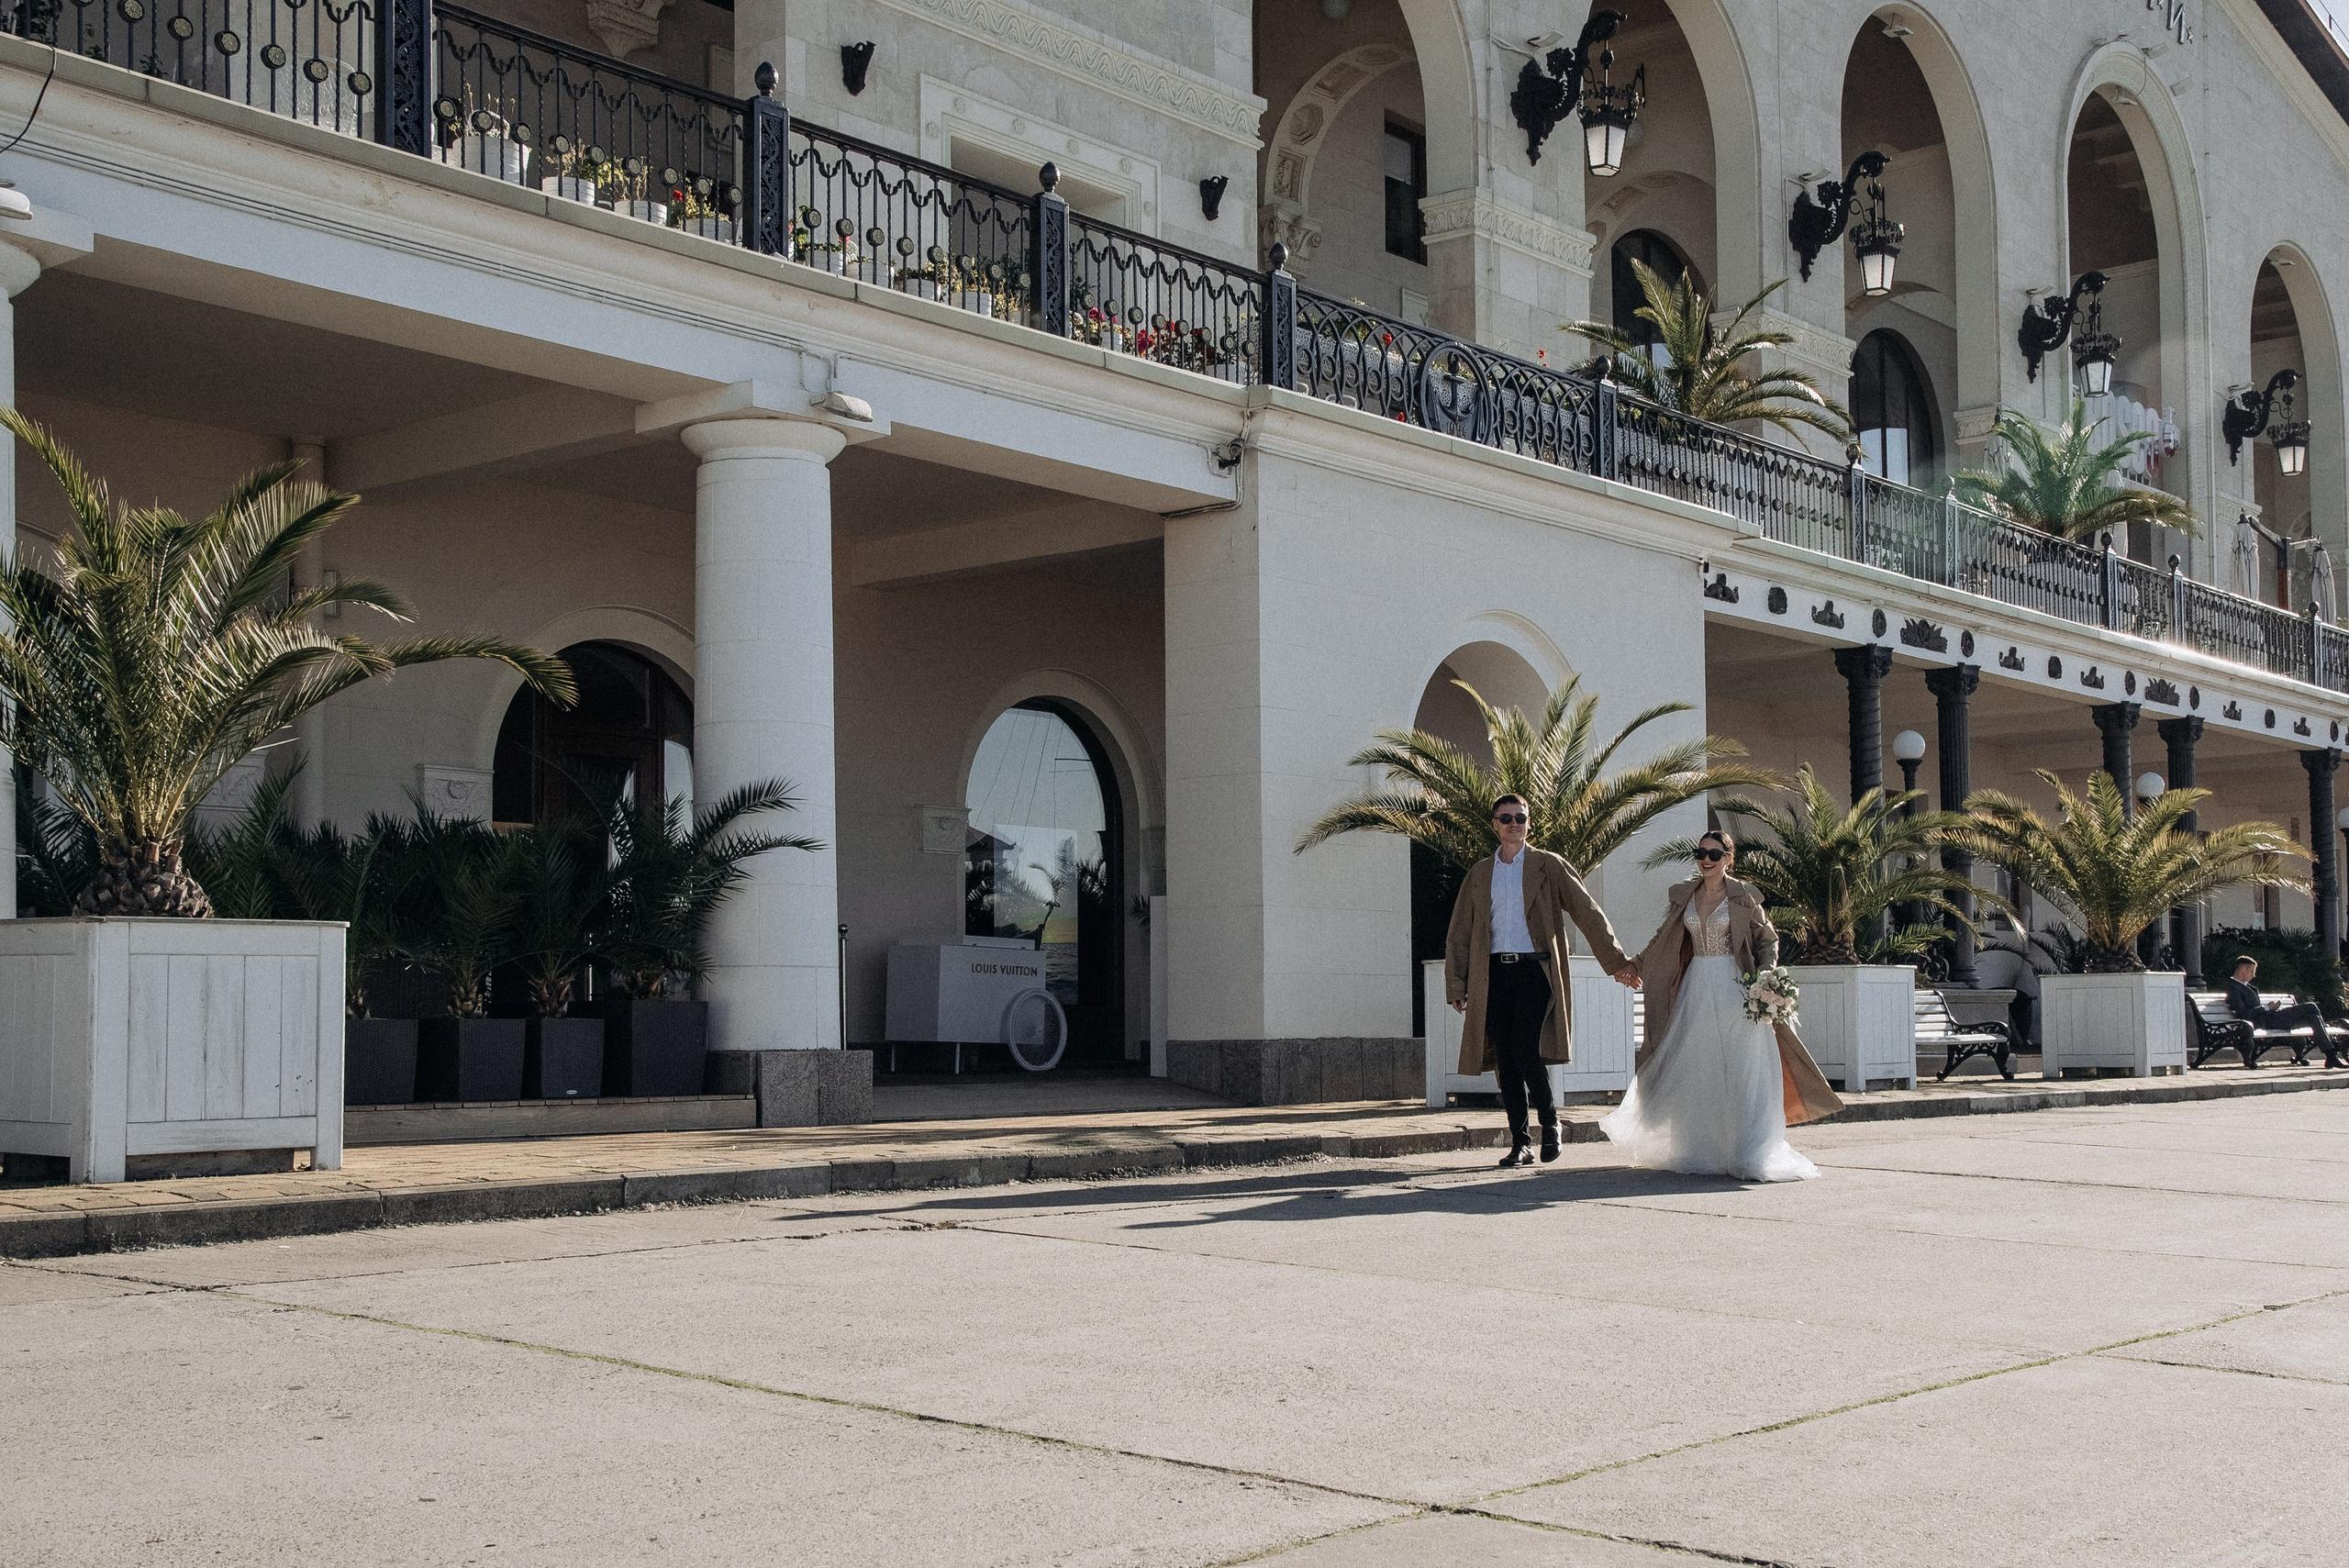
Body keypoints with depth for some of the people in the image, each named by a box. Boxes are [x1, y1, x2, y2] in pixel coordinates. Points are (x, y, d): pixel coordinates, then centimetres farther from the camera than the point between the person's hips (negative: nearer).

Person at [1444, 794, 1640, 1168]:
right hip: (1493, 973, 3)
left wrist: (1616, 962, -2)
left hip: (1534, 970, -3)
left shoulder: (1549, 866, 6)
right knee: (1505, 1060, 1)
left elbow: (1588, 913, 3)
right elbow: (1459, 934, 15)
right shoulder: (1480, 873, 14)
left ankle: (1550, 1122, 4)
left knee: (1525, 1049, -17)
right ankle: (1520, 1143, 8)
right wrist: (1456, 984, 7)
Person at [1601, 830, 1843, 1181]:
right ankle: (1701, 1151, 15)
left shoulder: (1743, 895, -2)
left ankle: (1751, 1157, -7)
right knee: (1695, 1071, 5)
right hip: (1696, 989, 4)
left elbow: (1767, 940, 3)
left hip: (1735, 990, -4)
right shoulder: (1684, 895, 9)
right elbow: (1663, 941, 21)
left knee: (1741, 1071, -8)